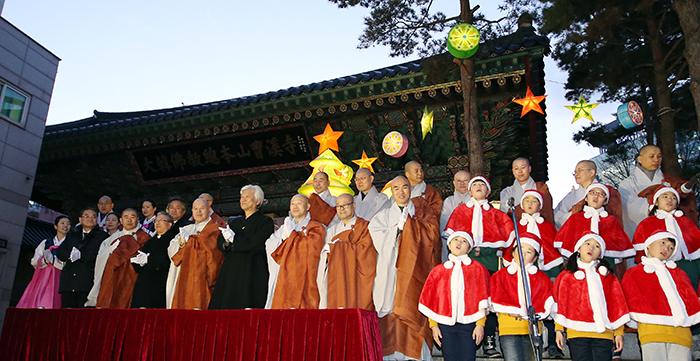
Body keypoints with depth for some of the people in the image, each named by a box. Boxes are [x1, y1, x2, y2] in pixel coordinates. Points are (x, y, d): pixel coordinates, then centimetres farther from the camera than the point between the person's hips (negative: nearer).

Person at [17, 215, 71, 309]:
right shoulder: (46, 242, 18)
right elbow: (34, 262, 12)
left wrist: (52, 259, -12)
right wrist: (45, 259, -7)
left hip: (58, 280, -3)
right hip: (42, 279, 3)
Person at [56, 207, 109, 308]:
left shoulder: (103, 236, 9)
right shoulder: (71, 235, 25)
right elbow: (59, 252, 12)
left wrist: (80, 255, -5)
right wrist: (70, 254, -7)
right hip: (68, 281, 5)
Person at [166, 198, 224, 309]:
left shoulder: (215, 229, 5)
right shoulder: (186, 229, 22)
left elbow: (205, 241, -14)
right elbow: (171, 249, 14)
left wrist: (188, 239, 0)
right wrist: (180, 244, -6)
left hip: (201, 278, -5)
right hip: (185, 277, 5)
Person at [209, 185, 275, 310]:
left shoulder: (265, 222, 2)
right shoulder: (234, 222, 21)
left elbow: (257, 243, -13)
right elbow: (220, 243, 11)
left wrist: (234, 239, -9)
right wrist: (226, 242, -12)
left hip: (253, 274, -6)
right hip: (231, 271, 6)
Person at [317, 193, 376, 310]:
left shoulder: (365, 226, 5)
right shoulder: (331, 230, 19)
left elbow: (363, 250, -8)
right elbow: (324, 258, 16)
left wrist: (336, 247, -6)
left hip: (357, 281, -3)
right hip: (335, 282, 4)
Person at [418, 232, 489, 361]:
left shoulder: (477, 268, 7)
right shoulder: (439, 270, 10)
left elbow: (482, 298, 2)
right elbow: (431, 300, 9)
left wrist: (480, 324, -5)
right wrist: (433, 325, 3)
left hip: (469, 324, -1)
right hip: (445, 325, 1)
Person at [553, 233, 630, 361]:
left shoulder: (607, 276, 16)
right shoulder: (567, 276, 10)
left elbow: (616, 304, 14)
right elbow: (561, 303, 8)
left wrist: (619, 332, 8)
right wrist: (559, 329, 1)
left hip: (603, 332, 2)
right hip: (577, 332, -2)